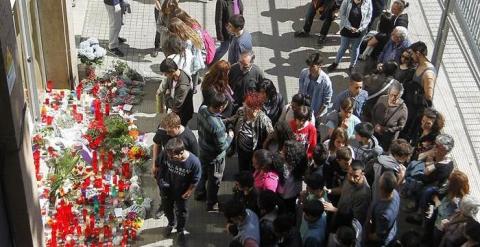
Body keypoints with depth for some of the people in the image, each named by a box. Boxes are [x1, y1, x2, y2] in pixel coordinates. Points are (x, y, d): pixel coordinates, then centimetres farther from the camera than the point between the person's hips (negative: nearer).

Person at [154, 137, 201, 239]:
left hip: (181, 192, -2)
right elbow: (158, 164, -7)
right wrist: (160, 179, -7)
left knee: (181, 211, 22)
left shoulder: (194, 162, -36)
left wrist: (190, 191, -8)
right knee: (167, 208, 28)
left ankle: (180, 229, 51)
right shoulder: (165, 154, -32)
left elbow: (195, 180, -16)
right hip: (167, 188, 2)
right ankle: (171, 223, 59)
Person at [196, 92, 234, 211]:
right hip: (214, 156, -7)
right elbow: (222, 147, -29)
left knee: (203, 171, 33)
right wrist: (230, 136, -11)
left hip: (203, 149, 7)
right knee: (214, 180, 20)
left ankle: (199, 192, 58)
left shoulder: (202, 109, -20)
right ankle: (211, 204, 42)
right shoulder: (217, 126, -42)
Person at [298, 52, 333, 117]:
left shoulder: (326, 81, -28)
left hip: (316, 113, -4)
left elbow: (326, 103, -18)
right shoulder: (303, 73, -16)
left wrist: (315, 116, -14)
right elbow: (300, 91, 0)